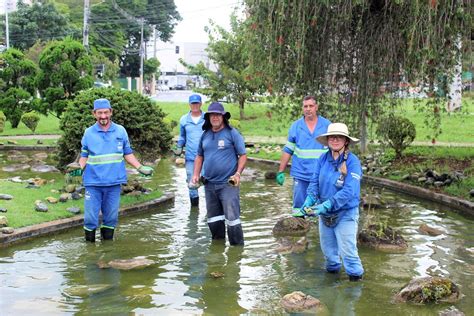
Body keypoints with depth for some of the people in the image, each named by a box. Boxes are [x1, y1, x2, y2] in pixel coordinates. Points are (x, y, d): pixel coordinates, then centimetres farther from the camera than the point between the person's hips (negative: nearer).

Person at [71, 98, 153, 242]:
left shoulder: (121, 131, 5)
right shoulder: (89, 133, 3)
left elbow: (127, 154, 12)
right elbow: (84, 156, 9)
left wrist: (140, 168, 2)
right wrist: (79, 169, -9)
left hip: (114, 182, 1)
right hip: (93, 182, -1)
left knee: (111, 216, 9)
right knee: (90, 216, -2)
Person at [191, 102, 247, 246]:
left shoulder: (232, 133, -4)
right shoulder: (205, 135, 11)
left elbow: (243, 155, -3)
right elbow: (199, 156, 20)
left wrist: (238, 173, -15)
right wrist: (196, 174, 8)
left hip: (228, 184, -6)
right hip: (209, 184, 6)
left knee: (232, 217, -10)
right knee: (213, 219, 14)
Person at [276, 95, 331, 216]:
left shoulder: (327, 125, 1)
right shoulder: (295, 126, 4)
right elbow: (287, 151, 7)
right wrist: (281, 171, 3)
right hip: (301, 174, 1)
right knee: (299, 205, 4)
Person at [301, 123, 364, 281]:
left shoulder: (353, 161, -19)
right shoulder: (323, 159, -3)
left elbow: (349, 191, -26)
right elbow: (314, 182, -3)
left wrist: (327, 205, -33)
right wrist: (310, 200, -22)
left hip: (345, 213, -5)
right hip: (324, 213, 6)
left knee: (347, 250, -5)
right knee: (327, 248, 20)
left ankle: (355, 277, 12)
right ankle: (332, 270, 41)